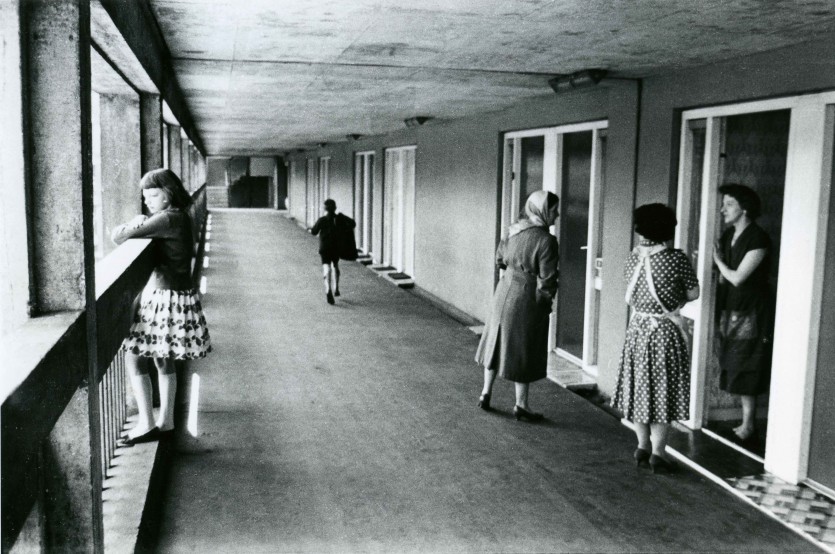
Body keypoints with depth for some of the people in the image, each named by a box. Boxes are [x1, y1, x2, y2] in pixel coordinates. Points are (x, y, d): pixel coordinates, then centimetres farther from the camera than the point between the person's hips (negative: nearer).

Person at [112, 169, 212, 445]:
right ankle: (165, 421, 25)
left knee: (132, 355, -2)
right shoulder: (180, 218, 12)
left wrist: (133, 225, -1)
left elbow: (118, 236, -22)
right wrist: (140, 224, -9)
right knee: (163, 359, 16)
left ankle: (146, 423, 2)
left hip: (165, 298, -10)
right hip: (173, 295, 10)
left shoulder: (168, 218, -19)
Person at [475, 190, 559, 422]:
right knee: (523, 351, 6)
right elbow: (546, 281, -18)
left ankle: (486, 394, 28)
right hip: (527, 301, -6)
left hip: (505, 293, 6)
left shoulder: (514, 230, 1)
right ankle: (521, 405, 18)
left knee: (497, 343, 18)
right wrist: (546, 300, -1)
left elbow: (500, 259, 13)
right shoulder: (546, 241, -20)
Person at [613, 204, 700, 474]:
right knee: (663, 390, 4)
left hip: (637, 329, 4)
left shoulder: (633, 259, -2)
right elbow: (693, 293, -5)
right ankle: (657, 452, 8)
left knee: (640, 387, 13)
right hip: (665, 331, -4)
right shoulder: (677, 259, -13)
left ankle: (643, 445, 22)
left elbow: (631, 296, 8)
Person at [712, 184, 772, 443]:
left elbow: (737, 278, -18)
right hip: (730, 310, 8)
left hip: (751, 312, -8)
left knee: (746, 372, -2)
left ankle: (748, 426, 8)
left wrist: (718, 261, -3)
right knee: (735, 369, 10)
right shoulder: (728, 235, 9)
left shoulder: (758, 239, -16)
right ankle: (747, 422, 20)